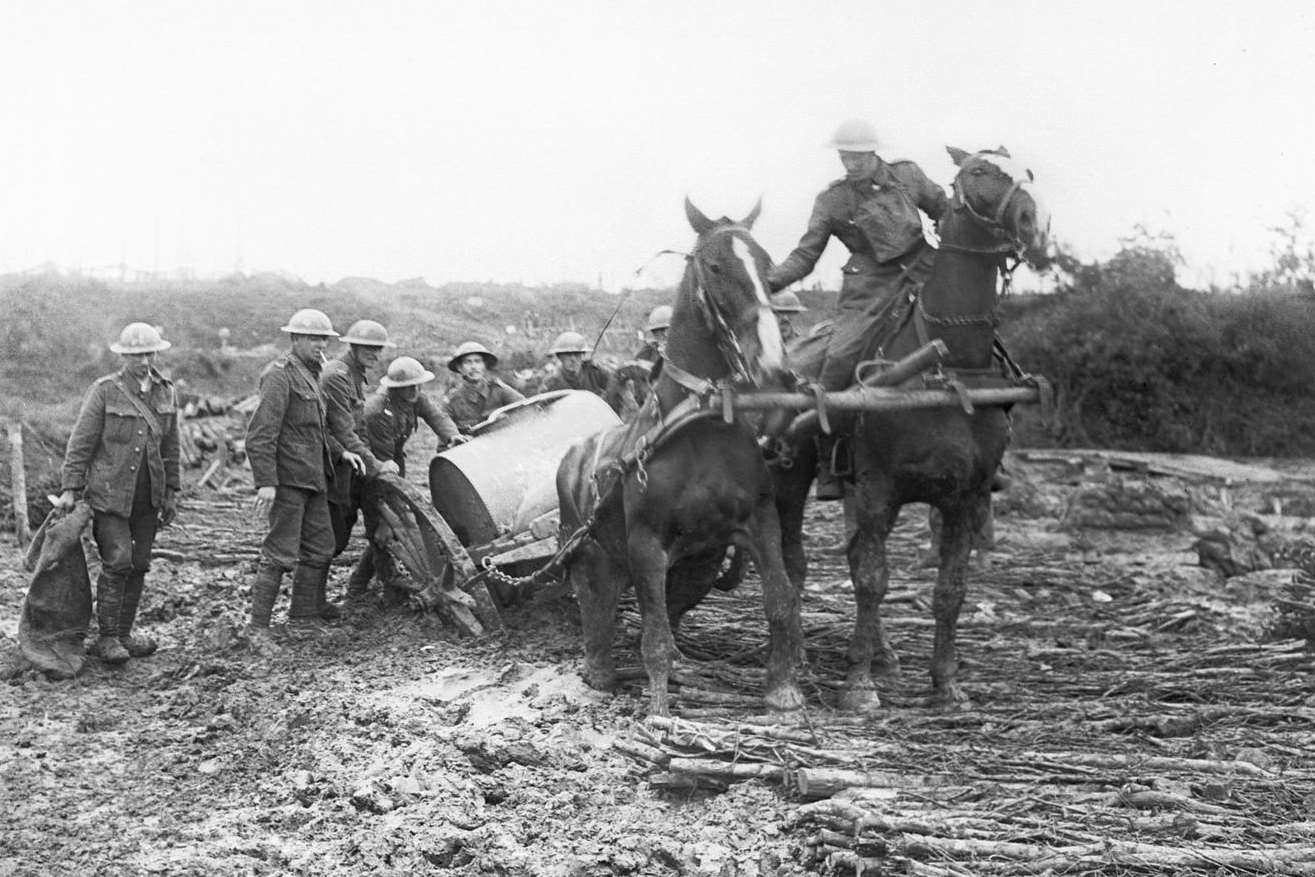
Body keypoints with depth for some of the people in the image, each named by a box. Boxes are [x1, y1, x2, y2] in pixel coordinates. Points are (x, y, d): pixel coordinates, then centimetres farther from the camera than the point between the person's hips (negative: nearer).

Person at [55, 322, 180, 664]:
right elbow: (80, 443, -7)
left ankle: (124, 633, 18)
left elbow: (170, 446, 13)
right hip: (109, 492, -5)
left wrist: (171, 492, 13)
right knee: (118, 562, -11)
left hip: (148, 497, 5)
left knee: (139, 565, 6)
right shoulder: (104, 391, -7)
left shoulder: (166, 391, 7)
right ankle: (107, 637, -1)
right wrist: (70, 488, -11)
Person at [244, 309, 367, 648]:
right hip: (287, 479, -10)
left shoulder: (311, 375, 18)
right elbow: (260, 432, -19)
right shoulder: (280, 375, -13)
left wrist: (341, 451, 15)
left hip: (313, 479, 10)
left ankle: (302, 621, 22)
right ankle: (258, 628, -2)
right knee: (280, 554, -8)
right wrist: (265, 482, -25)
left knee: (319, 550, 12)